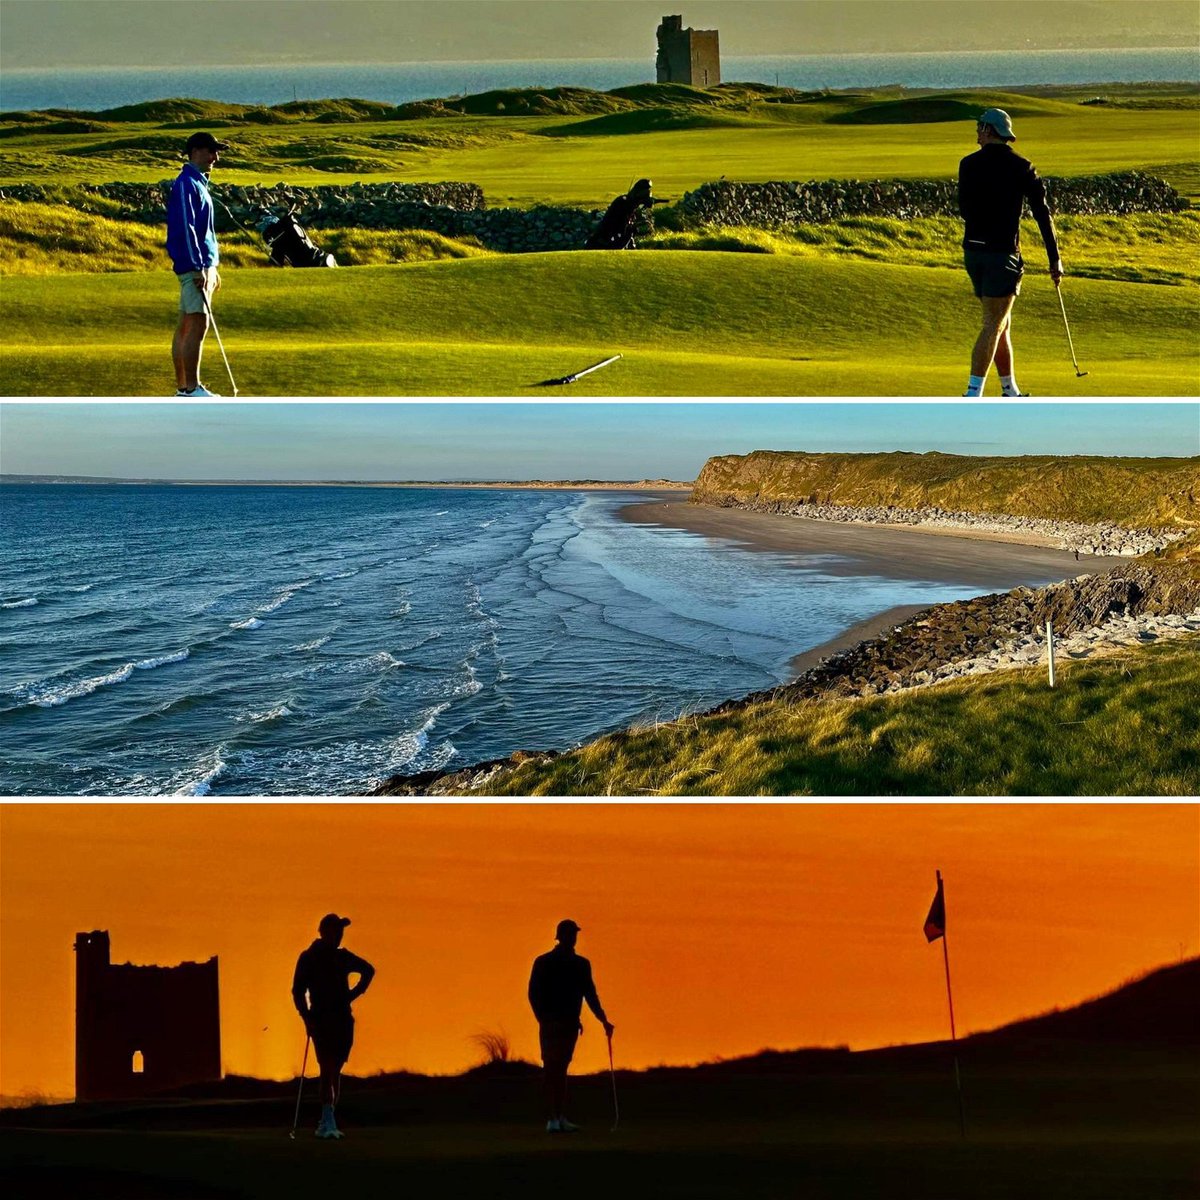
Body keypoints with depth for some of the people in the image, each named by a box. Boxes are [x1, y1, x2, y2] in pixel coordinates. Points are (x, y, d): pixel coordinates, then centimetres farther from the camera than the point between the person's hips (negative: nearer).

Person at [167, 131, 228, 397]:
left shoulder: (199, 184, 19)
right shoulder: (186, 184, -11)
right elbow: (184, 228, -18)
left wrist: (213, 267, 22)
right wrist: (198, 267, -21)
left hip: (203, 267, 10)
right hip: (193, 266, -10)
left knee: (187, 326, 9)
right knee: (198, 325, -11)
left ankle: (182, 387, 10)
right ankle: (192, 388, -11)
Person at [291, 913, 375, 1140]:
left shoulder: (343, 957, 11)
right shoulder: (308, 958, -1)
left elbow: (368, 971, 28)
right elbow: (298, 991, -4)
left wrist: (354, 994, 17)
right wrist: (307, 1018, -16)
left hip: (343, 1020, 5)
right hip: (321, 1020, -5)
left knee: (335, 1070, 7)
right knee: (328, 1069, -15)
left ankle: (326, 1124, 13)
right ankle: (329, 1123, -22)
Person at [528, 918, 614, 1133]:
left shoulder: (581, 964, 11)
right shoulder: (543, 962, -1)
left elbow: (590, 994, 11)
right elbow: (534, 994, -3)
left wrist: (603, 1020, 2)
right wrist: (543, 1019, -13)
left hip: (570, 1024, 4)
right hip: (551, 1024, -4)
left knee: (560, 1069, 7)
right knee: (552, 1069, -9)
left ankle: (559, 1117, 9)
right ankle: (552, 1118, -12)